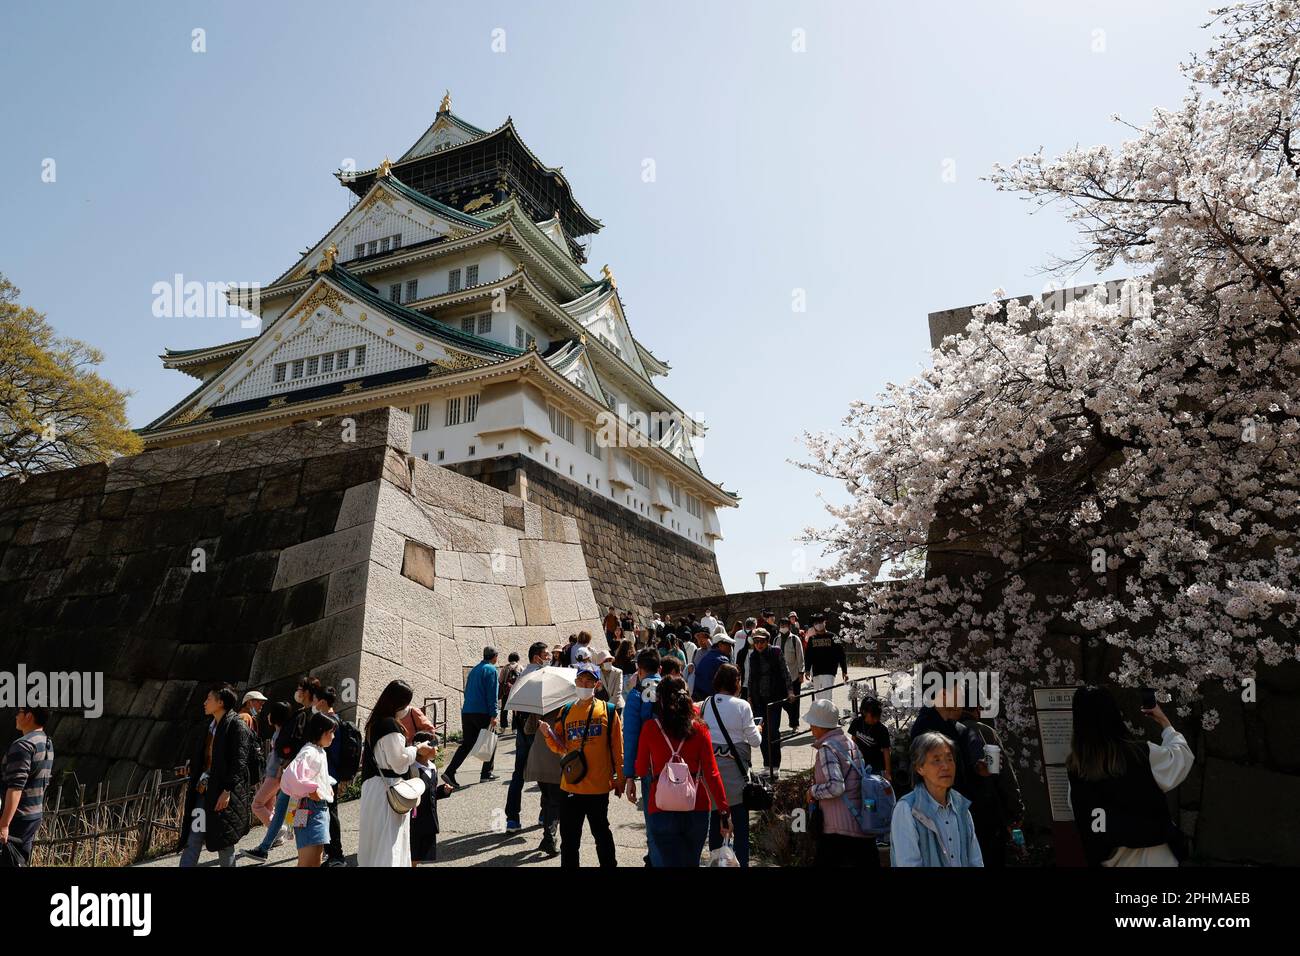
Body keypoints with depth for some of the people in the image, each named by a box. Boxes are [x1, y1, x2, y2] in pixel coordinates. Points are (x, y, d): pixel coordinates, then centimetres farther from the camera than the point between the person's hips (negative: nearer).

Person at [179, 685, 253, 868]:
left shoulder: (236, 726, -10)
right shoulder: (211, 726, 15)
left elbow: (239, 762, -17)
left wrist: (227, 791, -21)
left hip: (221, 793, -8)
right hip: (203, 791, 8)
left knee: (223, 842, 3)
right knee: (192, 840, 4)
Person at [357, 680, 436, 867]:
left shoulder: (375, 722, 10)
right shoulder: (390, 725, -18)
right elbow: (398, 761, -18)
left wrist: (414, 751, 12)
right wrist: (417, 749, -3)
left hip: (373, 785, 9)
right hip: (388, 789, -9)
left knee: (375, 837, 18)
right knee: (390, 844, -6)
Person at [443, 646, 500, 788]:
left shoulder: (474, 670, 17)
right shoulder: (491, 670, -7)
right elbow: (492, 694, -13)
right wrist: (493, 715, -14)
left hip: (467, 712, 7)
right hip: (482, 713, -7)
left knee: (466, 744, 6)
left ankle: (449, 772, -7)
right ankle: (486, 773, 15)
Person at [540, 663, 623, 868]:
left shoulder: (608, 711, -3)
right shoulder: (566, 712, 6)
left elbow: (617, 748, -1)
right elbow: (560, 748, 6)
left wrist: (619, 779, -1)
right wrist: (549, 734, -13)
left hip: (599, 785, -3)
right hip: (571, 785, 3)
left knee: (601, 832, 12)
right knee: (569, 836, 9)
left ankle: (609, 863, 28)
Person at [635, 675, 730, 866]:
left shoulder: (649, 729, -5)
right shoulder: (699, 729, -3)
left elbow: (641, 770, 5)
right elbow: (711, 773, -5)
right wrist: (724, 811, -1)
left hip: (662, 809, -2)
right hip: (697, 808, 2)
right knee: (691, 862, 22)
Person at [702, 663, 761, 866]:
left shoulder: (706, 705, -1)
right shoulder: (742, 705, -11)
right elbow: (755, 740, -8)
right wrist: (757, 730, 12)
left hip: (711, 764, 4)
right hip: (735, 766, -3)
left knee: (715, 818, 15)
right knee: (740, 819, 8)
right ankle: (741, 861, 11)